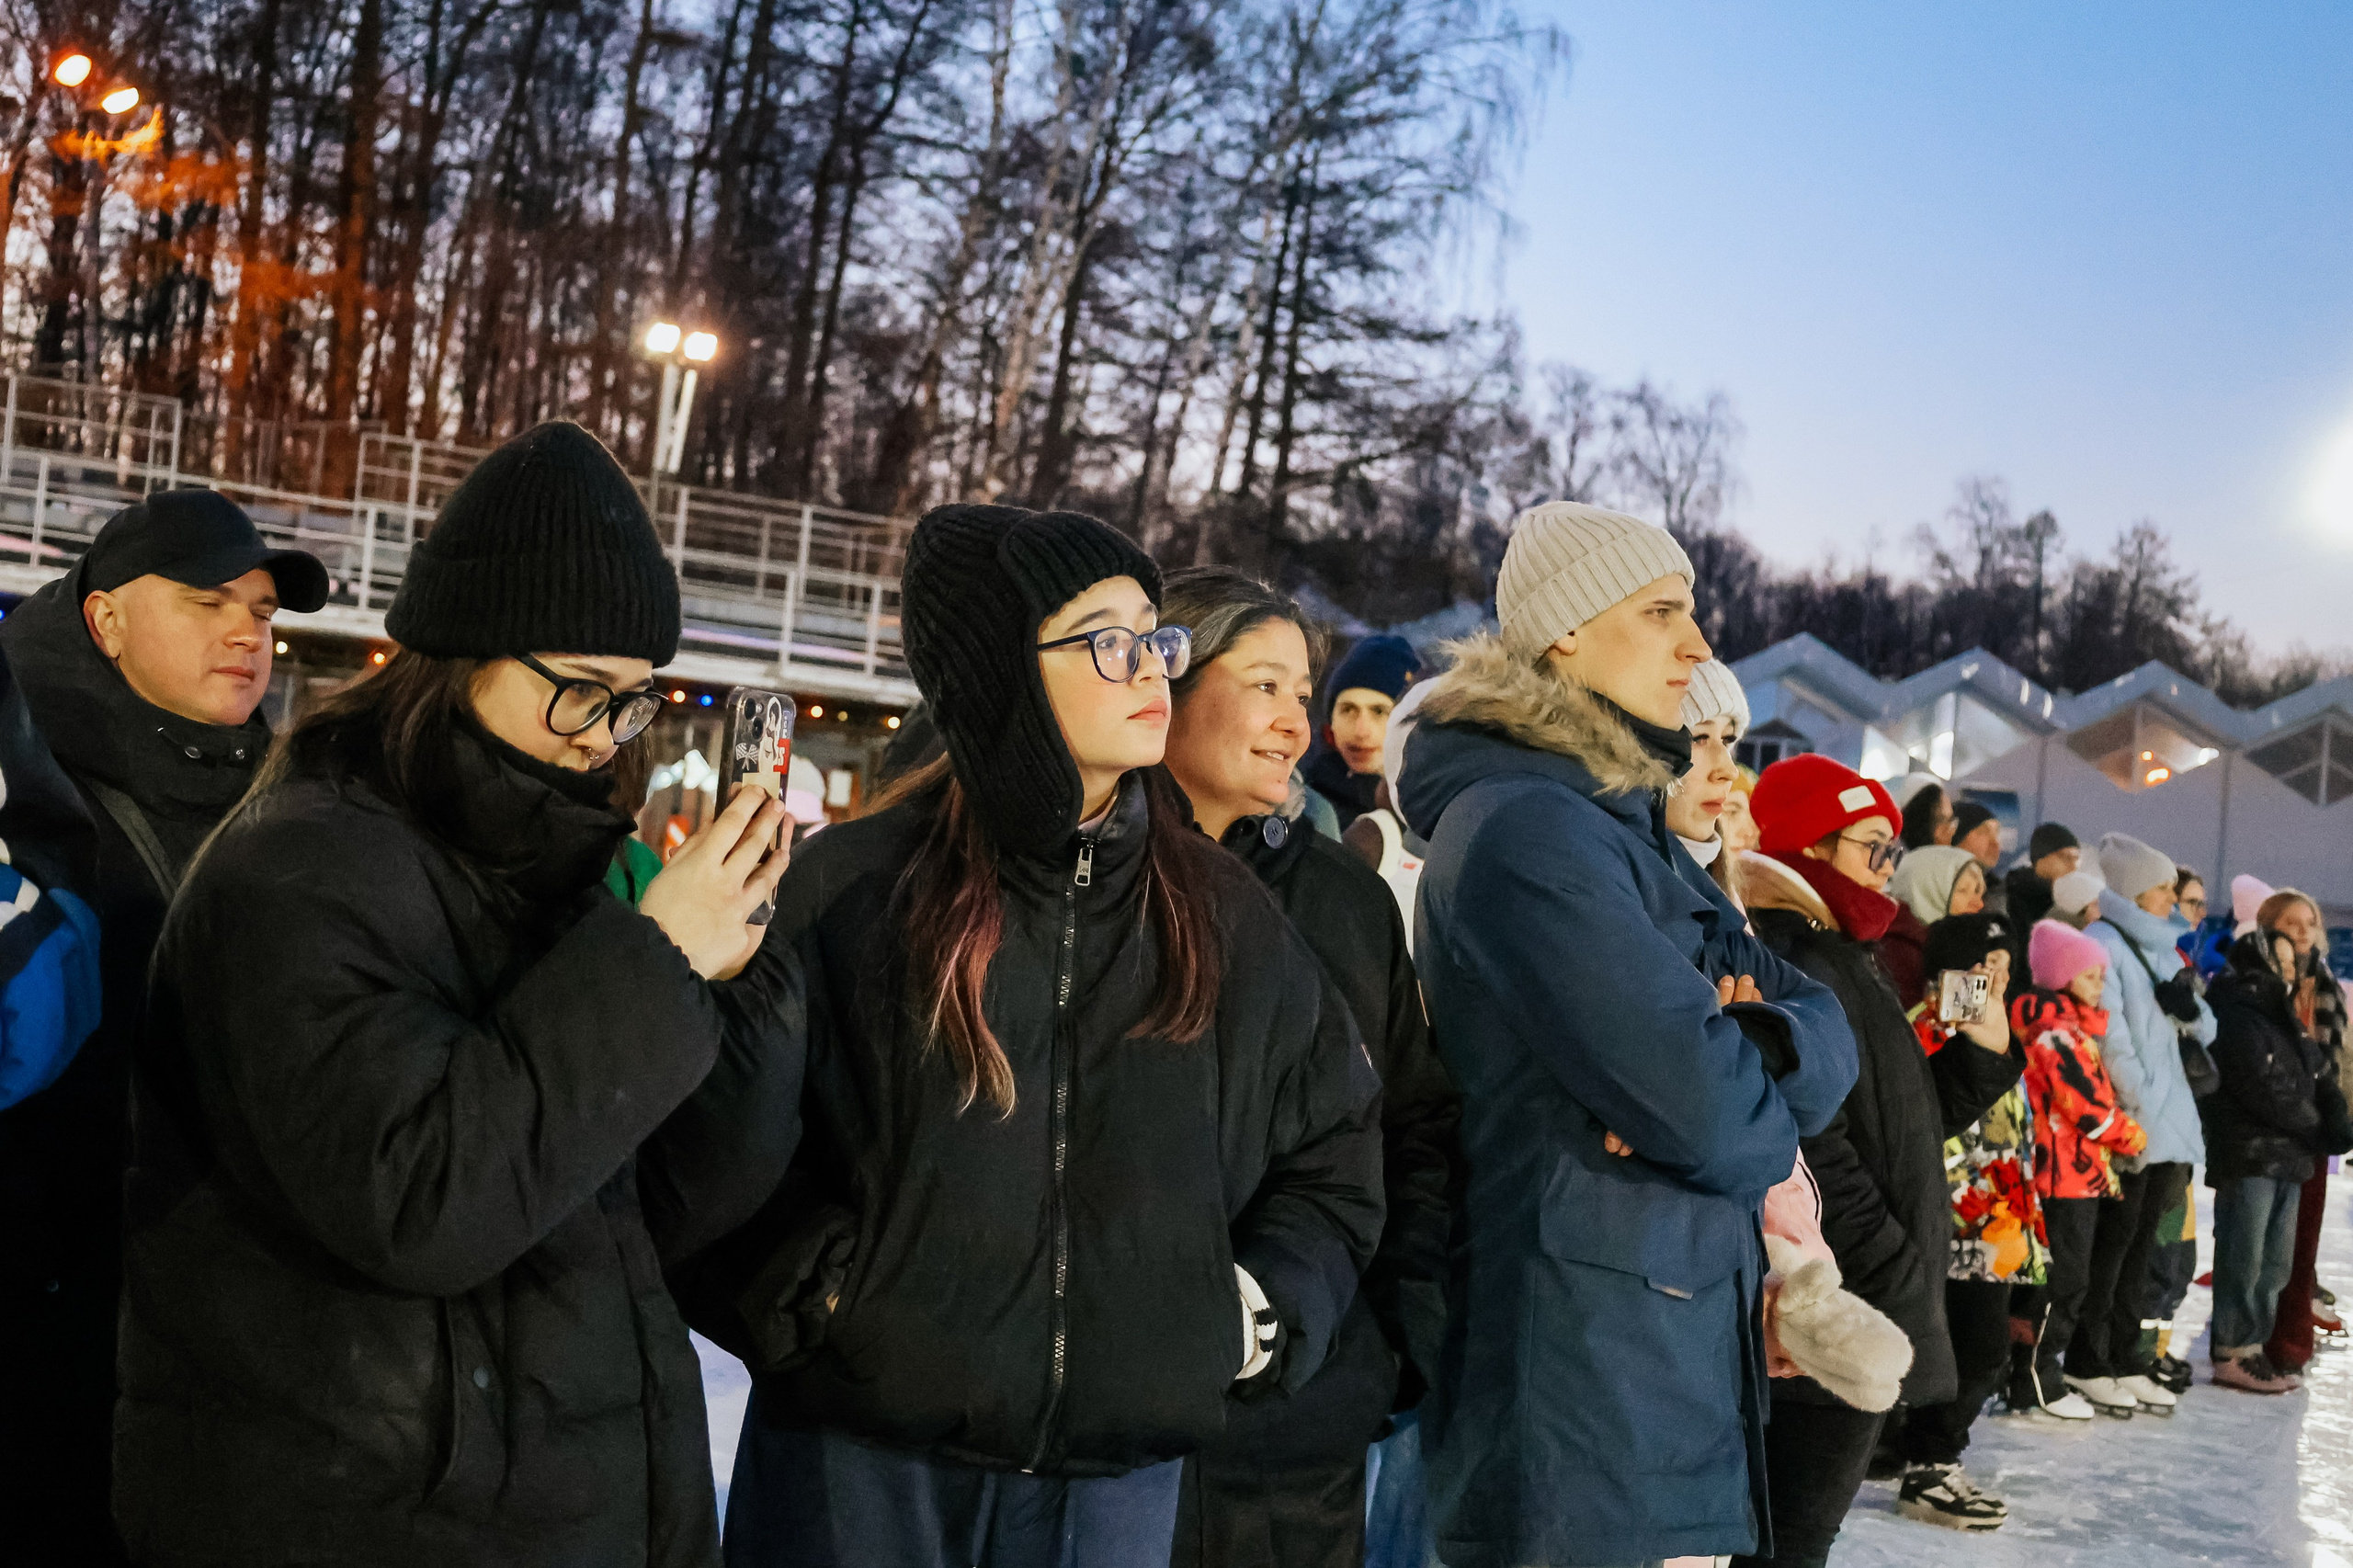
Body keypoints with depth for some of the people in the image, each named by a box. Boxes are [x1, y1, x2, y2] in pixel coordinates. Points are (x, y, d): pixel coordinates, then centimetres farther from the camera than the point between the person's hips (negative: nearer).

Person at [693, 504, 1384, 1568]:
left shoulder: (1222, 913, 5)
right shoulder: (850, 888, -5)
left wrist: (1262, 1306, 2)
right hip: (865, 1458, -3)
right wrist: (818, 1290, -11)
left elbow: (1333, 1147, 15)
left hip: (1121, 1473, 3)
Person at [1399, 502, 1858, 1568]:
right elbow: (1701, 1110, -25)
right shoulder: (1524, 823, -17)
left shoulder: (1625, 820, 14)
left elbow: (1827, 1035, 8)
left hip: (1676, 1375, 9)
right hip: (1585, 1404, -9)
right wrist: (1771, 1116, -2)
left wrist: (1754, 1044, -15)